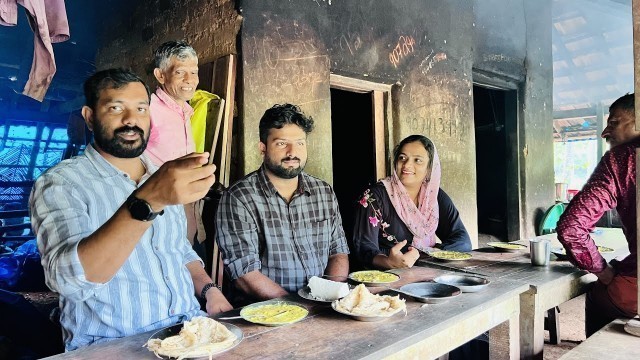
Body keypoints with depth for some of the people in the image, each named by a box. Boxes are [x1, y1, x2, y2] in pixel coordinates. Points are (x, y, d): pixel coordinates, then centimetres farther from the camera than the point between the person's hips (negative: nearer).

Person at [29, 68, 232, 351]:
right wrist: (147, 202, -37)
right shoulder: (60, 184, -10)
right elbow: (69, 279, -25)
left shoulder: (166, 179, 11)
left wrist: (209, 290, 2)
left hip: (189, 329, 6)